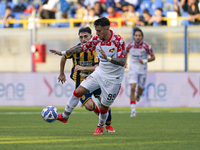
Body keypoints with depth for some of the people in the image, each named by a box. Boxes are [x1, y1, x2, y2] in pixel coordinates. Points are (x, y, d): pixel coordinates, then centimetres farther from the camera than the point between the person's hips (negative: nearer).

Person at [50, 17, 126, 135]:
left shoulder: (118, 40, -21)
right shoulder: (96, 39, -4)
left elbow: (123, 62, -26)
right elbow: (81, 48, 8)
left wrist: (108, 58, -40)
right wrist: (63, 53, 6)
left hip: (113, 79, -5)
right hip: (99, 73, 5)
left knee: (104, 106, 4)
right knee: (78, 91, -4)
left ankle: (101, 126, 33)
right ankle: (65, 116, 11)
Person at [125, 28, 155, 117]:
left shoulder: (146, 46, -14)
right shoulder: (130, 45, -8)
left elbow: (153, 57, -4)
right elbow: (125, 53, 13)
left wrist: (145, 61, -20)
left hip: (142, 70, 0)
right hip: (133, 69, 0)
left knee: (140, 90, 11)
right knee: (132, 88, -19)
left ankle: (138, 96, 52)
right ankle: (133, 110, -16)